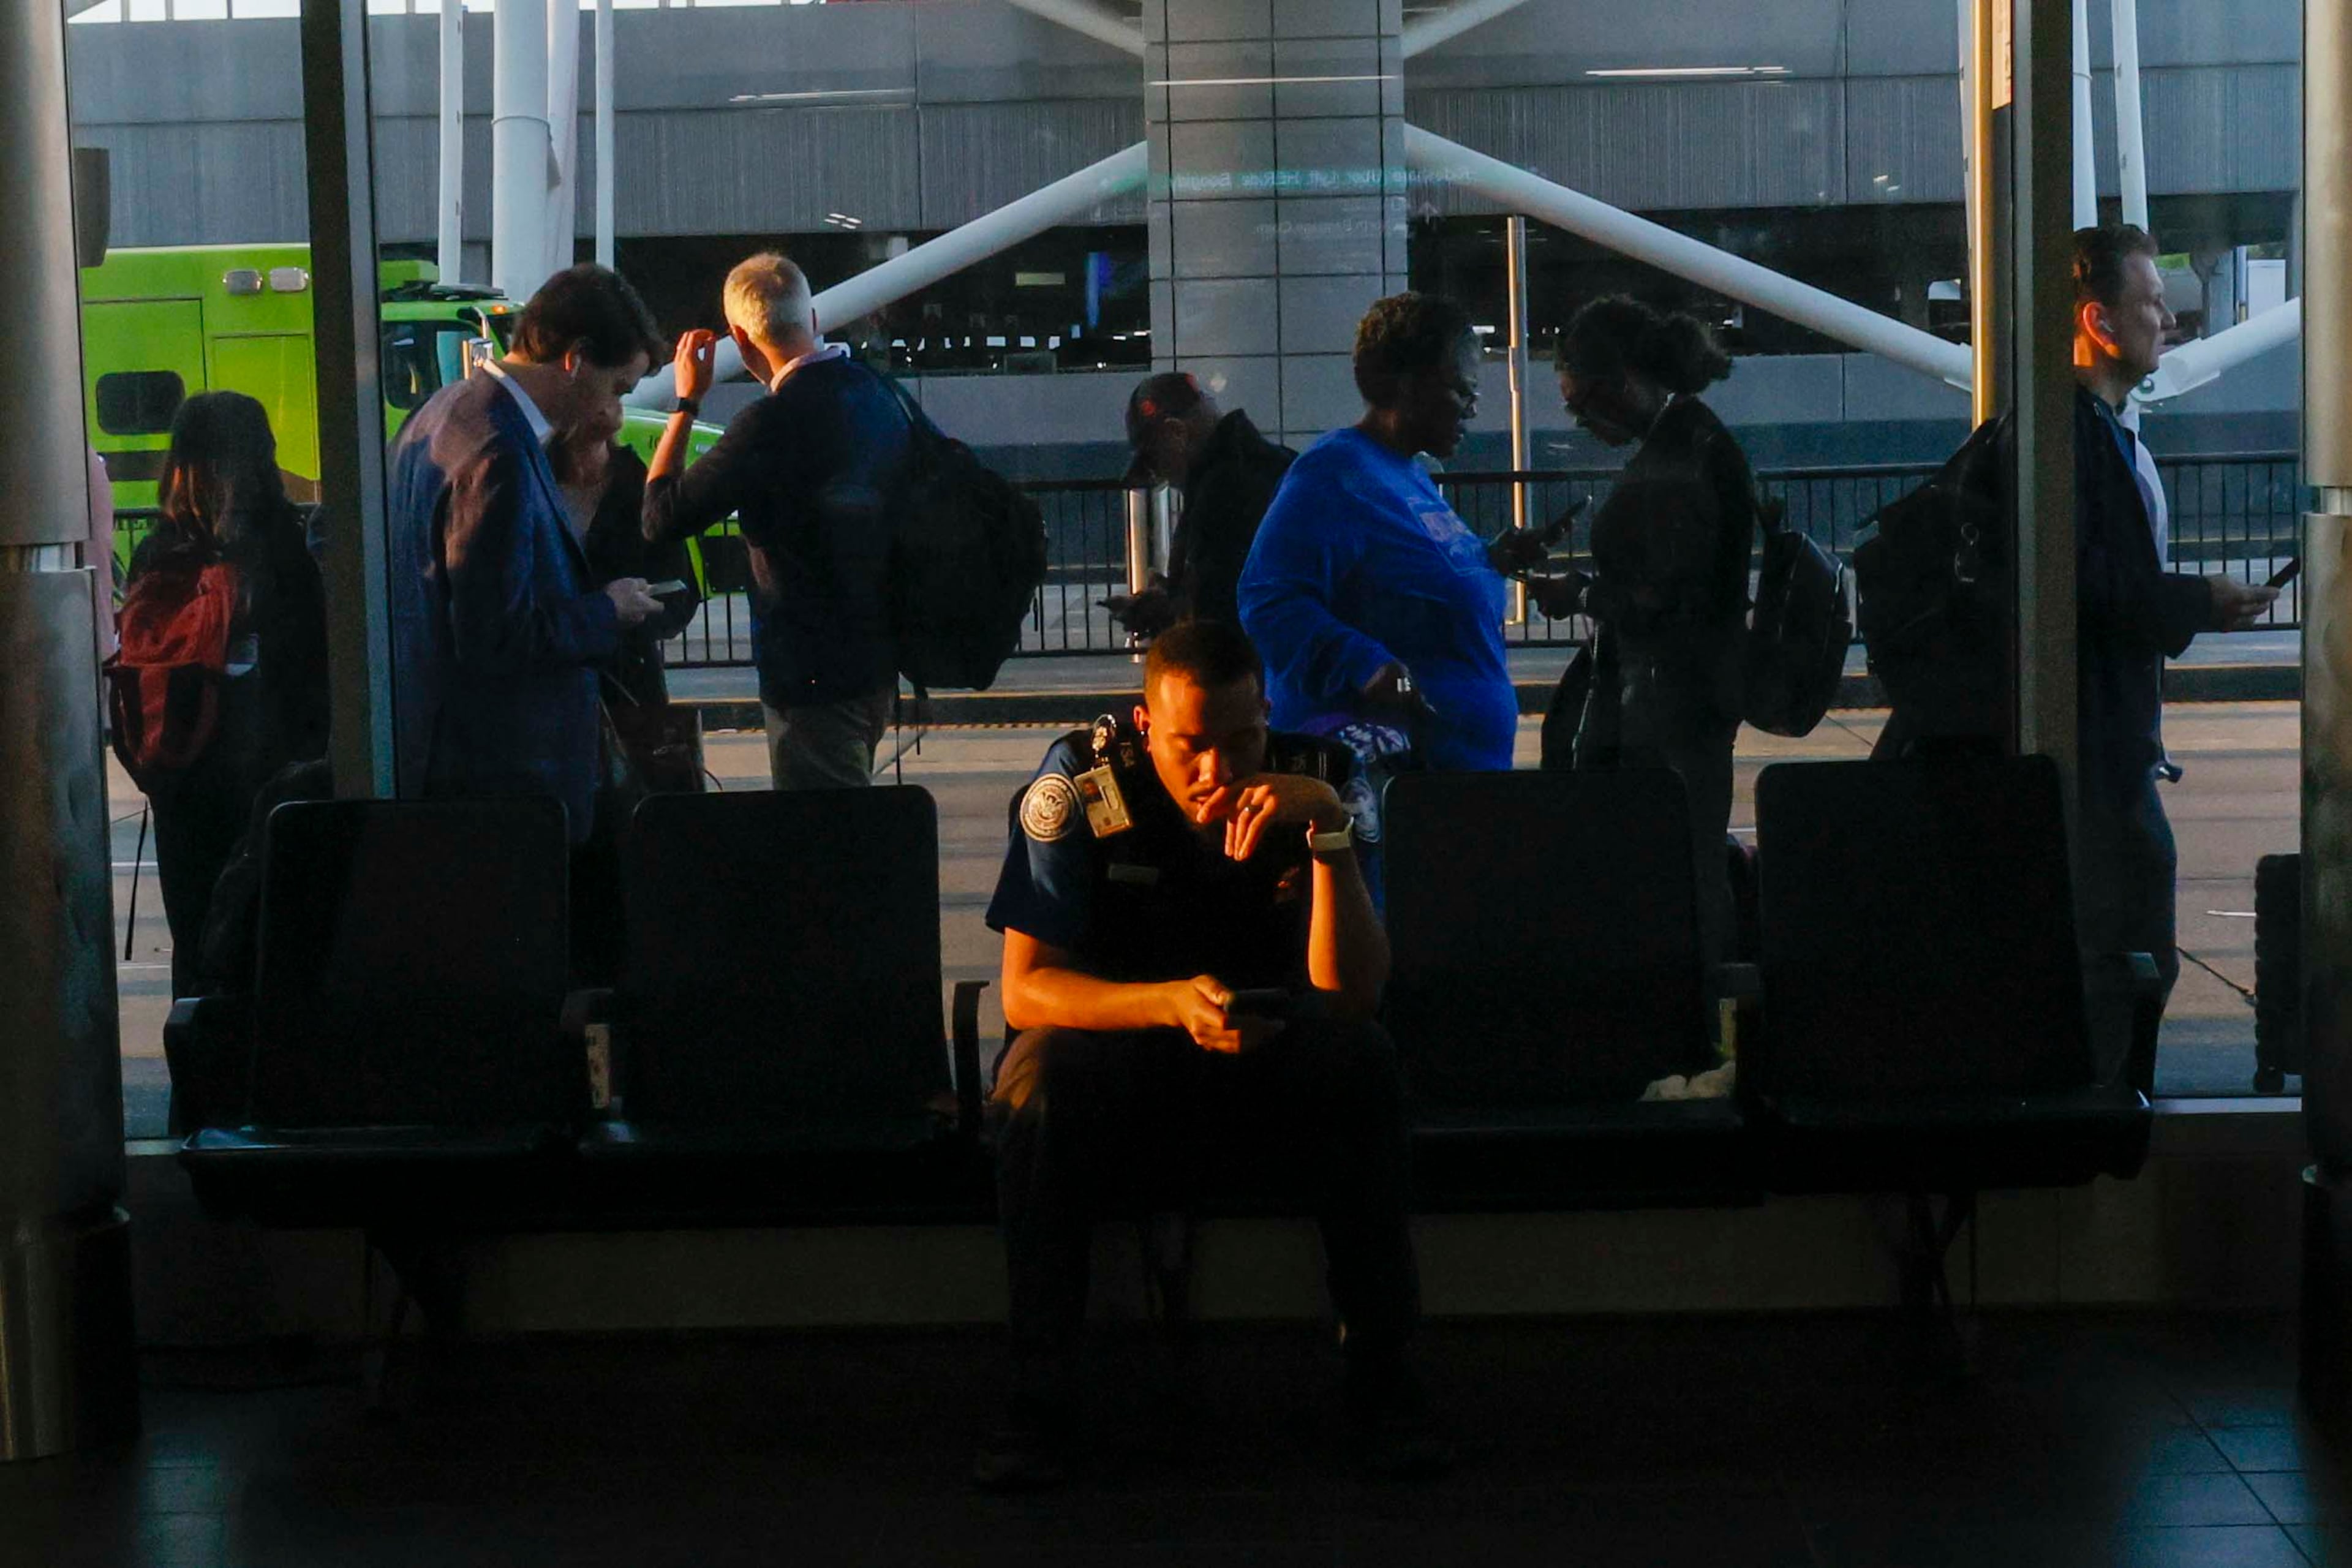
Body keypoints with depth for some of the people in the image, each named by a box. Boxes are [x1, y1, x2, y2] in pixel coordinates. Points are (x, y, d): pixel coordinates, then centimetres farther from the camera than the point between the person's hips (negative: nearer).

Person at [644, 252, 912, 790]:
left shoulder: (772, 422, -22)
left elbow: (662, 516, -16)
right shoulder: (877, 393, 3)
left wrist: (686, 402, -6)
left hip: (812, 675, -8)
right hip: (876, 661, 8)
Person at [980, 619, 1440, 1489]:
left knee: (1362, 1057, -28)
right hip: (1119, 1071, -1)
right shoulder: (1082, 782, -13)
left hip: (1270, 1075, 1)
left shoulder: (1312, 779, -9)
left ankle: (1380, 1376, -18)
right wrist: (1173, 1005, -35)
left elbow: (1352, 994, -17)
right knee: (1043, 1072, -33)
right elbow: (1024, 990, -18)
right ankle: (1037, 1398, -24)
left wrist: (1329, 832, -29)